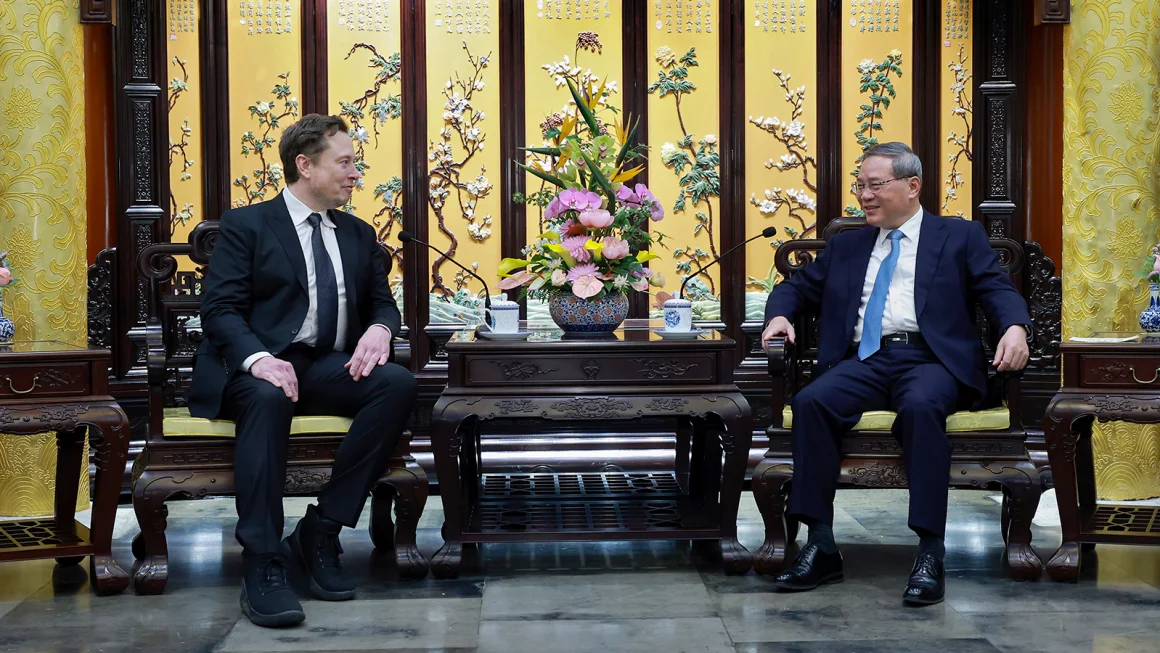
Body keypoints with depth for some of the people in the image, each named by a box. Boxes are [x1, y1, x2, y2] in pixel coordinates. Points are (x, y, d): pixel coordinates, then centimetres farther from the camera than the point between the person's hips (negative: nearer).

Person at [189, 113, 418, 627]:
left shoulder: (358, 235, 20)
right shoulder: (245, 226, 4)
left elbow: (382, 302, 20)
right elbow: (220, 310, -6)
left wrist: (379, 328, -8)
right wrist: (257, 358, -27)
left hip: (330, 367, 5)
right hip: (257, 366, -5)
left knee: (399, 383, -26)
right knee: (268, 397, -40)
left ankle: (320, 532, -19)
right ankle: (262, 566, -36)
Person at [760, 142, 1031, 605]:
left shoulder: (960, 237, 16)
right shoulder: (846, 246, 27)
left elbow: (997, 288, 6)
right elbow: (797, 286, 29)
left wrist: (1014, 327, -17)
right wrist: (779, 314, 5)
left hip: (929, 359, -3)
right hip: (863, 361, 3)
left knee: (921, 406, -38)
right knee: (811, 401, -28)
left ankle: (930, 554, -34)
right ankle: (820, 548, -26)